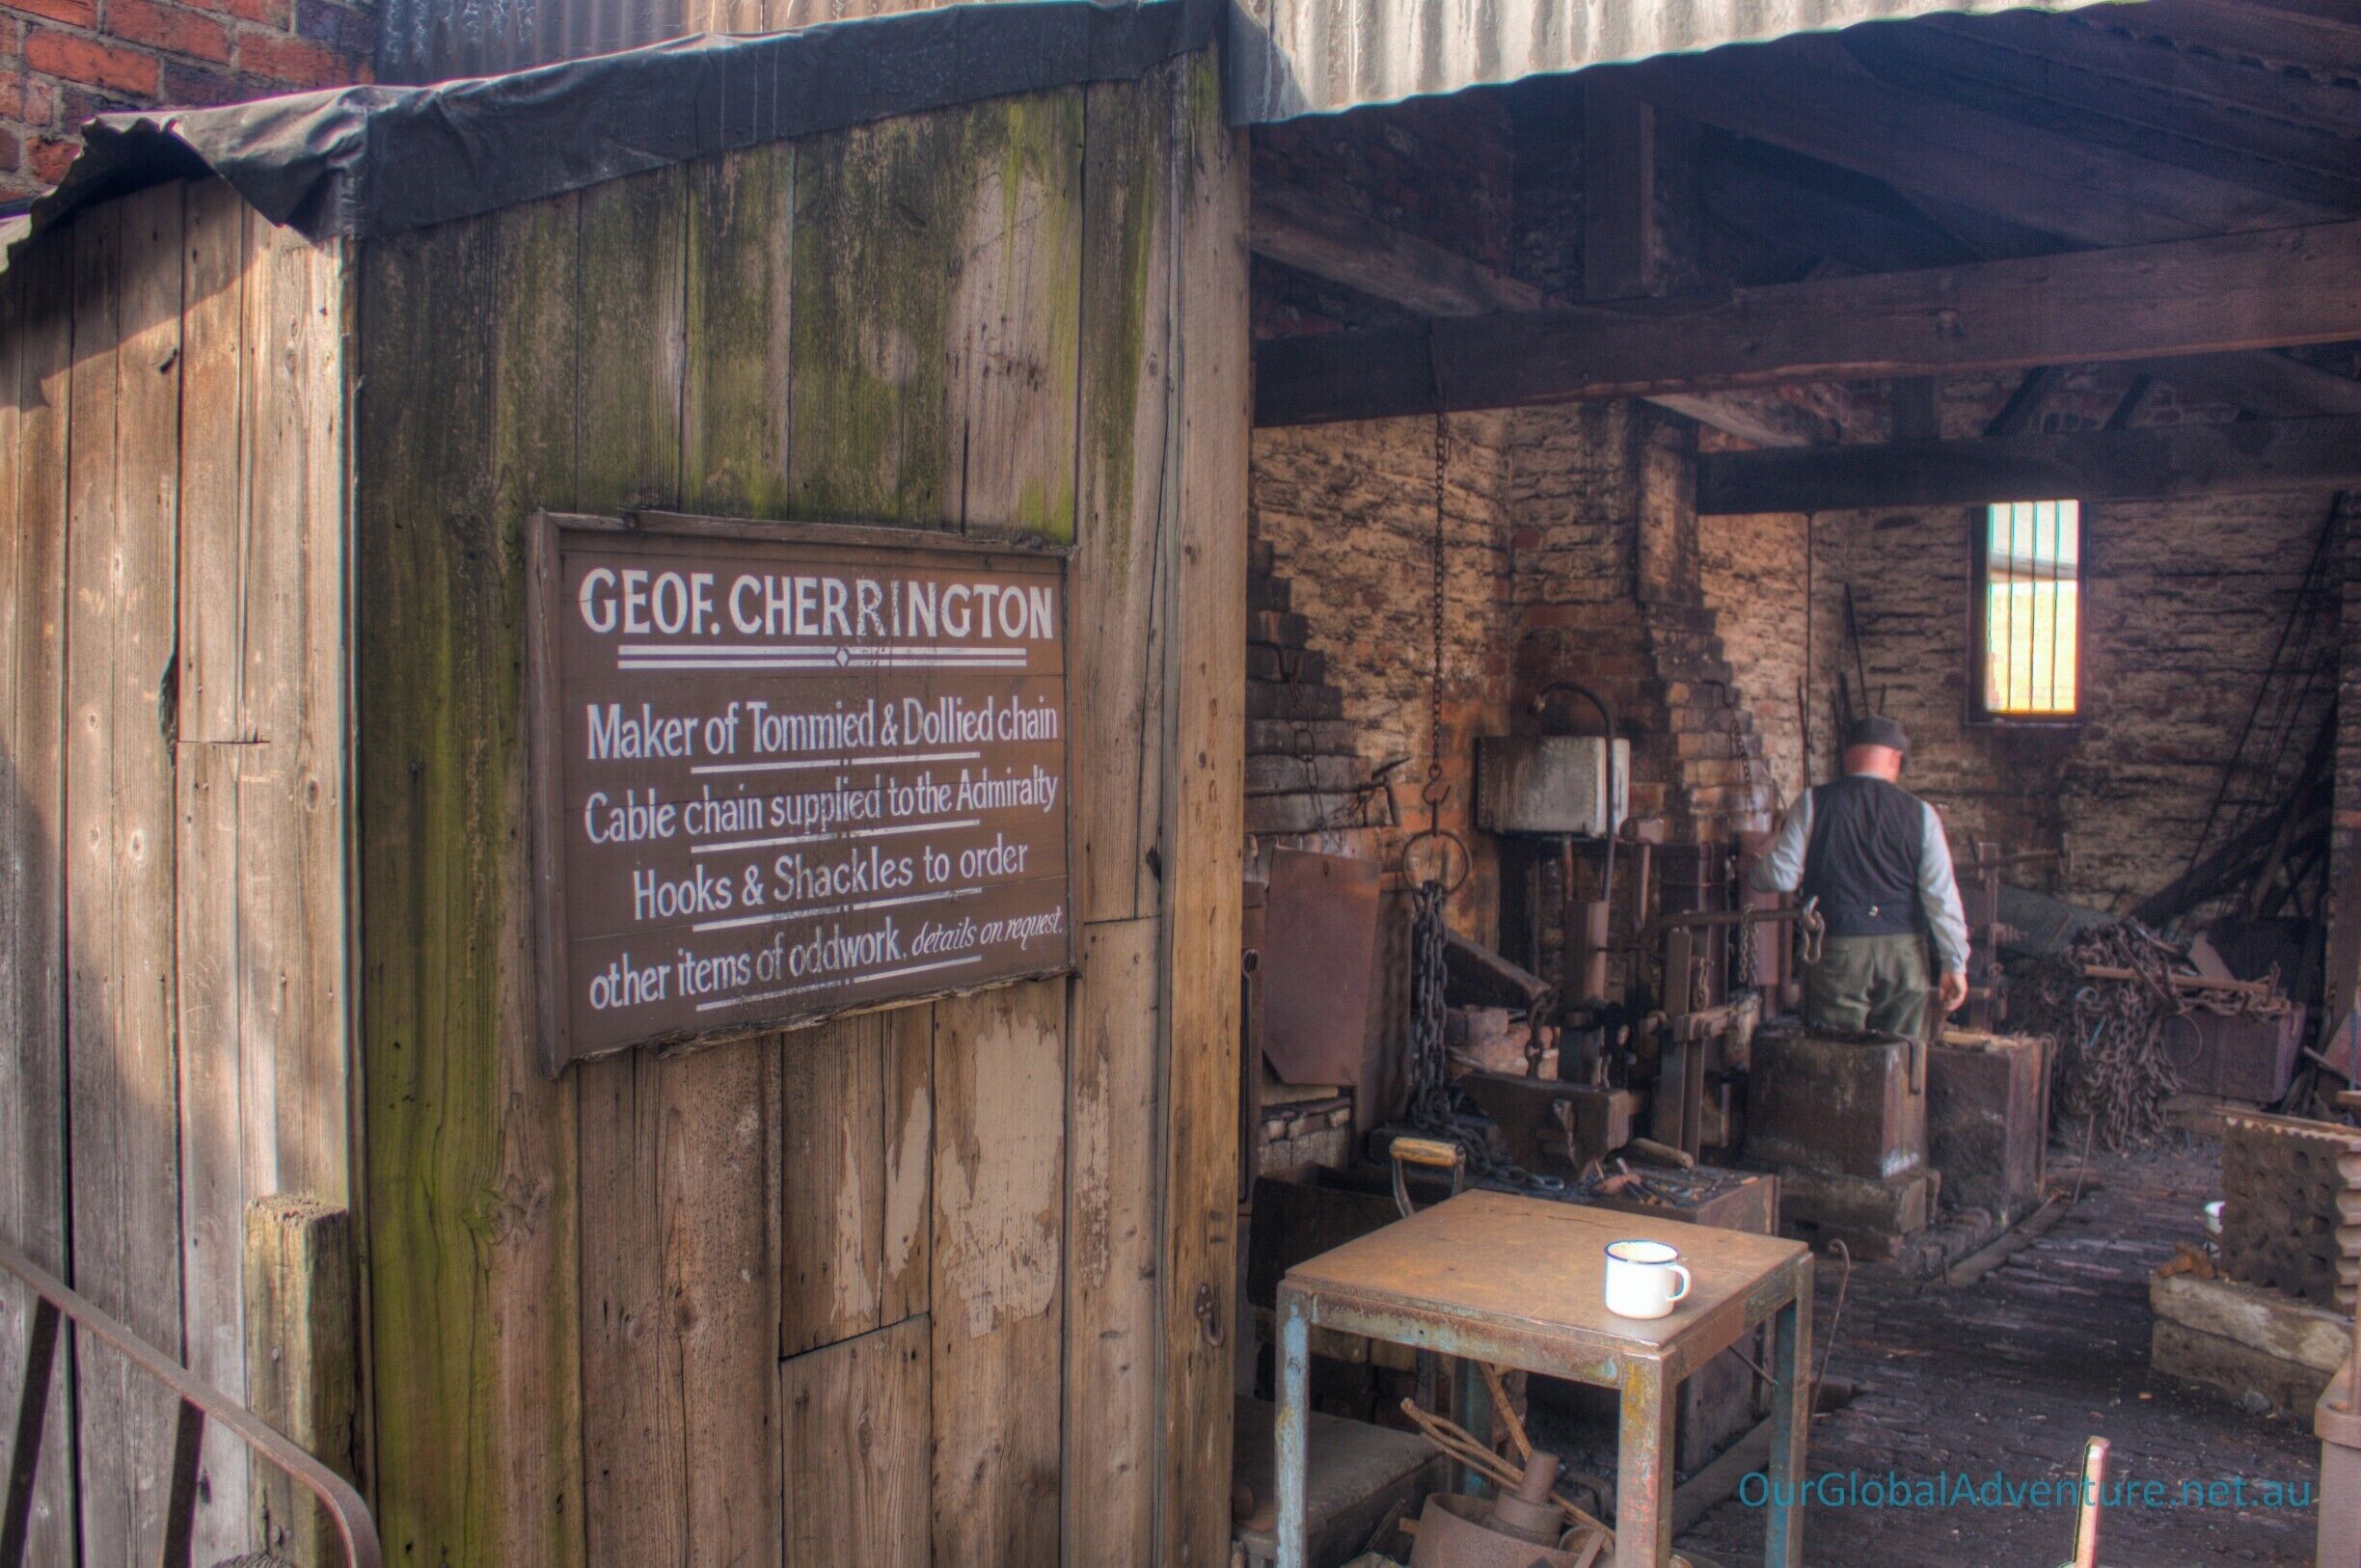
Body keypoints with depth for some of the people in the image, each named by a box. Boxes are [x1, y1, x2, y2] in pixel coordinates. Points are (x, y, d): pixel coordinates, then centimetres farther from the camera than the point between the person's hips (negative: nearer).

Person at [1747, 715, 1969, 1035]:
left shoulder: (1813, 803, 0)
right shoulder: (1919, 813, 3)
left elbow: (1782, 876, -3)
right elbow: (1942, 895, -1)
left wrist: (1751, 875, 19)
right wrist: (1955, 964, 3)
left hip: (1837, 950, -1)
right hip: (1904, 953, 1)